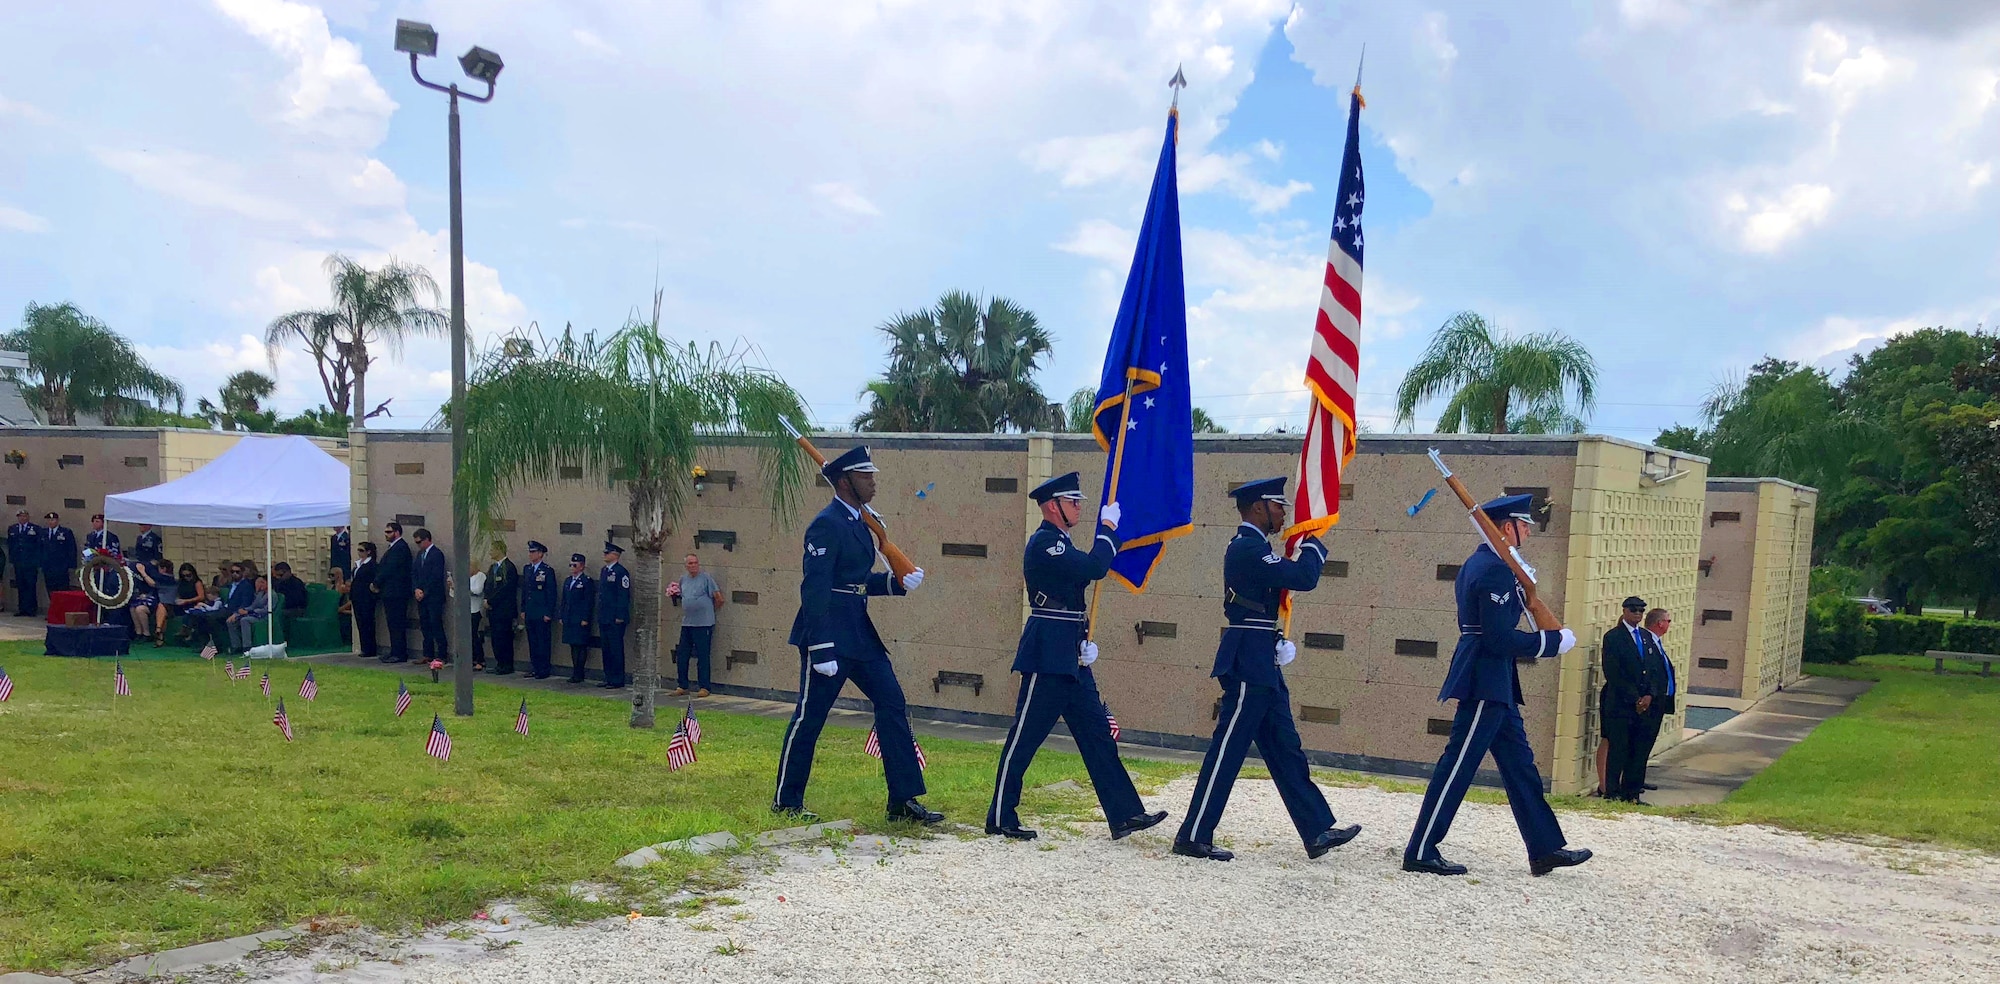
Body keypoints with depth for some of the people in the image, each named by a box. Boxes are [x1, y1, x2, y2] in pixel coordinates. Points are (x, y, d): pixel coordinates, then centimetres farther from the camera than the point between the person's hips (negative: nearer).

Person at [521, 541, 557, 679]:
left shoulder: (547, 571, -8)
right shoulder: (527, 569, 12)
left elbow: (552, 594, -8)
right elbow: (524, 591, 17)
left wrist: (548, 614, -11)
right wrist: (523, 610, 12)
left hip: (542, 614, -6)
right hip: (530, 614, 6)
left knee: (543, 642, -3)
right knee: (532, 642, 10)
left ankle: (544, 670, 3)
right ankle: (535, 668, 17)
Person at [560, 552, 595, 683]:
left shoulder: (587, 581, -6)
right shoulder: (567, 581, 17)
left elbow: (589, 602, -11)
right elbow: (564, 601, 20)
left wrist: (585, 619, -15)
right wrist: (562, 617, 13)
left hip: (581, 621, -7)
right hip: (569, 620, 7)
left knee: (581, 646, -6)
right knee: (573, 646, 10)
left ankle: (579, 674, -3)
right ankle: (575, 673, 14)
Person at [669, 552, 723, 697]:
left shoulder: (706, 578, -7)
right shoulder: (682, 579, 12)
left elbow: (718, 598, -5)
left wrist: (711, 611, 6)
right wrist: (674, 595, 8)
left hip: (703, 624, -6)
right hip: (686, 623, 6)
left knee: (702, 657, -2)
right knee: (681, 656, 7)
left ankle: (704, 688, 5)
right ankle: (682, 686, 17)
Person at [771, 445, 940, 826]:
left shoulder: (859, 522, 14)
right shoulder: (826, 524, -14)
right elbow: (815, 588, -19)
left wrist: (897, 582, 4)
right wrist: (821, 649, -22)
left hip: (860, 634, 9)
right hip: (830, 635, -9)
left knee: (892, 703, 4)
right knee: (809, 717, 1)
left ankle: (904, 799, 9)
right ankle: (786, 801, 16)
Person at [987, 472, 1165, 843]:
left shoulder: (1059, 542, 17)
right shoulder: (1044, 541, -14)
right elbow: (1094, 568, -24)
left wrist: (1084, 643, 11)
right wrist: (1108, 527, -10)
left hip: (1070, 657, 10)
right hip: (1046, 655, -10)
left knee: (1097, 734, 8)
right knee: (1024, 738, -1)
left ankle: (1125, 815, 11)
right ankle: (1000, 818, 9)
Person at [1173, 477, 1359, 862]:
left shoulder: (1249, 547, 16)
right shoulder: (1248, 547, -17)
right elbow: (1304, 578, -22)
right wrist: (1313, 545, -3)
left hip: (1260, 662, 11)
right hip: (1248, 662, -11)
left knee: (1285, 748, 13)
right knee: (1227, 750, -5)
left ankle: (1318, 831, 19)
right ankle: (1193, 837, 3)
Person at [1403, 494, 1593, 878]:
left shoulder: (1479, 562, 15)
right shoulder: (1494, 569, -17)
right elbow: (1501, 638, -22)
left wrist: (1523, 595, 8)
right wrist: (1554, 641, -11)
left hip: (1493, 685, 11)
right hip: (1485, 683, -11)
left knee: (1519, 763, 14)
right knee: (1457, 766, -6)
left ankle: (1546, 849, 22)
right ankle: (1420, 852, 0)